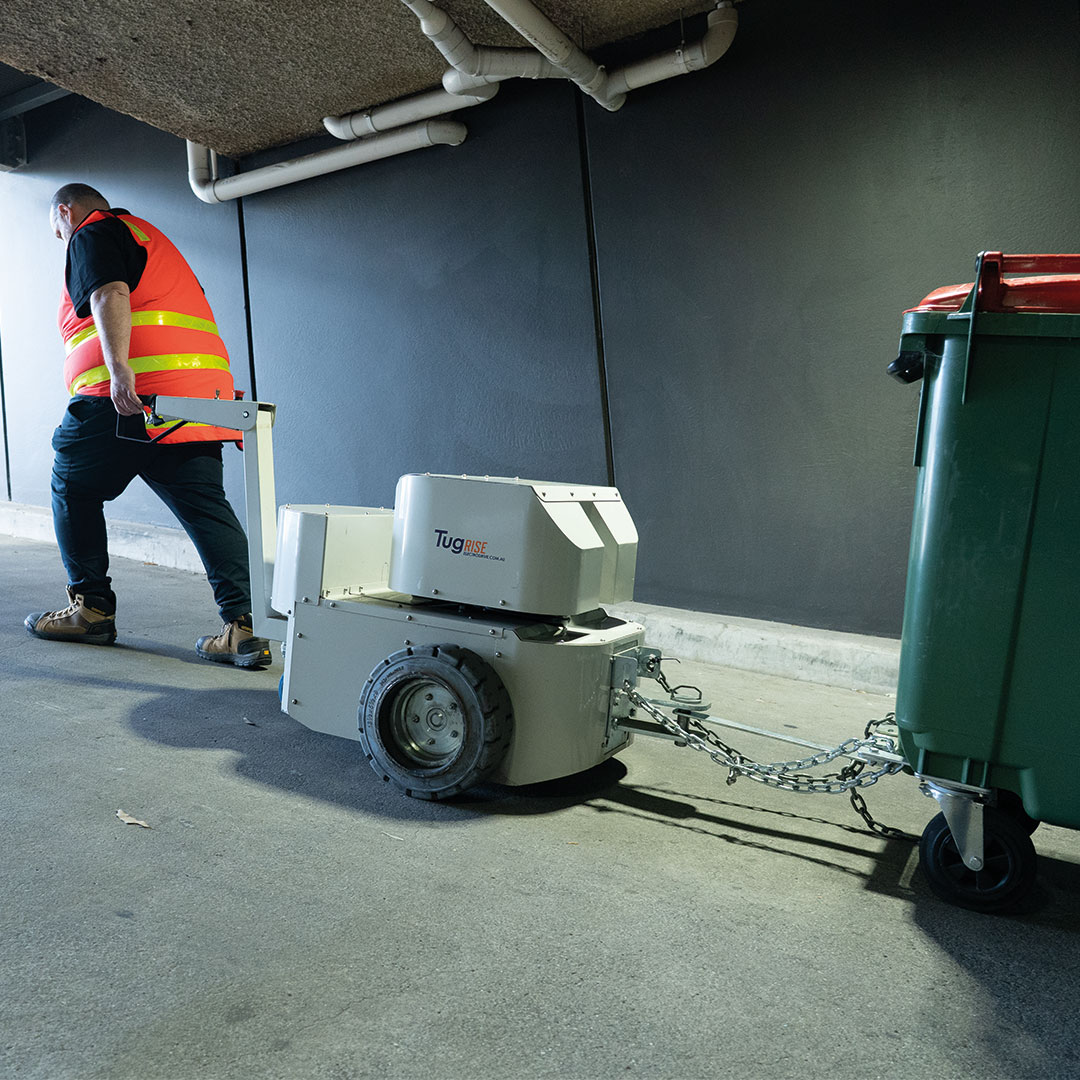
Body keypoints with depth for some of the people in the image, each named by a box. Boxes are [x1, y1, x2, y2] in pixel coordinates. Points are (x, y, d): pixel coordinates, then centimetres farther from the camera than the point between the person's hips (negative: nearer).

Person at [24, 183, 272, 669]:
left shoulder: (91, 234, 7)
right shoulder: (147, 235, 33)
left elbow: (111, 295, -14)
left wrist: (118, 368, -29)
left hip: (129, 394, -7)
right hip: (200, 392, 7)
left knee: (73, 489, 13)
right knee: (205, 505, -1)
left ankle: (91, 608, 17)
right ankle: (246, 626, -11)